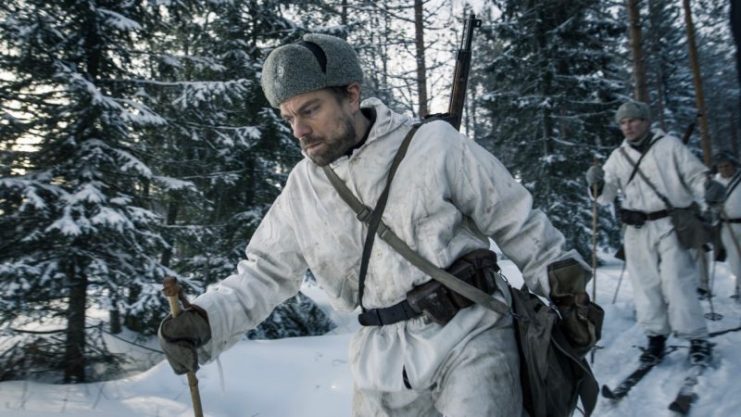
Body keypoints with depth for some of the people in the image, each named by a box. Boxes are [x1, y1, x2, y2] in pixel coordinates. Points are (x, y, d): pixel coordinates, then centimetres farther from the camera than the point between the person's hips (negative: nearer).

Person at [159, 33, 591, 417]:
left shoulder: (435, 146, -8)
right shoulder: (302, 189, 3)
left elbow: (515, 220, 0)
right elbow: (264, 274, 7)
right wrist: (206, 320, -9)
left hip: (469, 334, -3)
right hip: (384, 358, 4)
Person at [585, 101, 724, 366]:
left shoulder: (669, 145, 2)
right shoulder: (618, 156, 10)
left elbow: (694, 175, 2)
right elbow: (606, 196, 5)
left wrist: (708, 188, -20)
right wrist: (597, 184, -17)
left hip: (671, 224, -3)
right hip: (637, 230, 3)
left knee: (677, 283, -5)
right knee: (646, 286, 6)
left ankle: (697, 339, 9)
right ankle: (656, 337, 18)